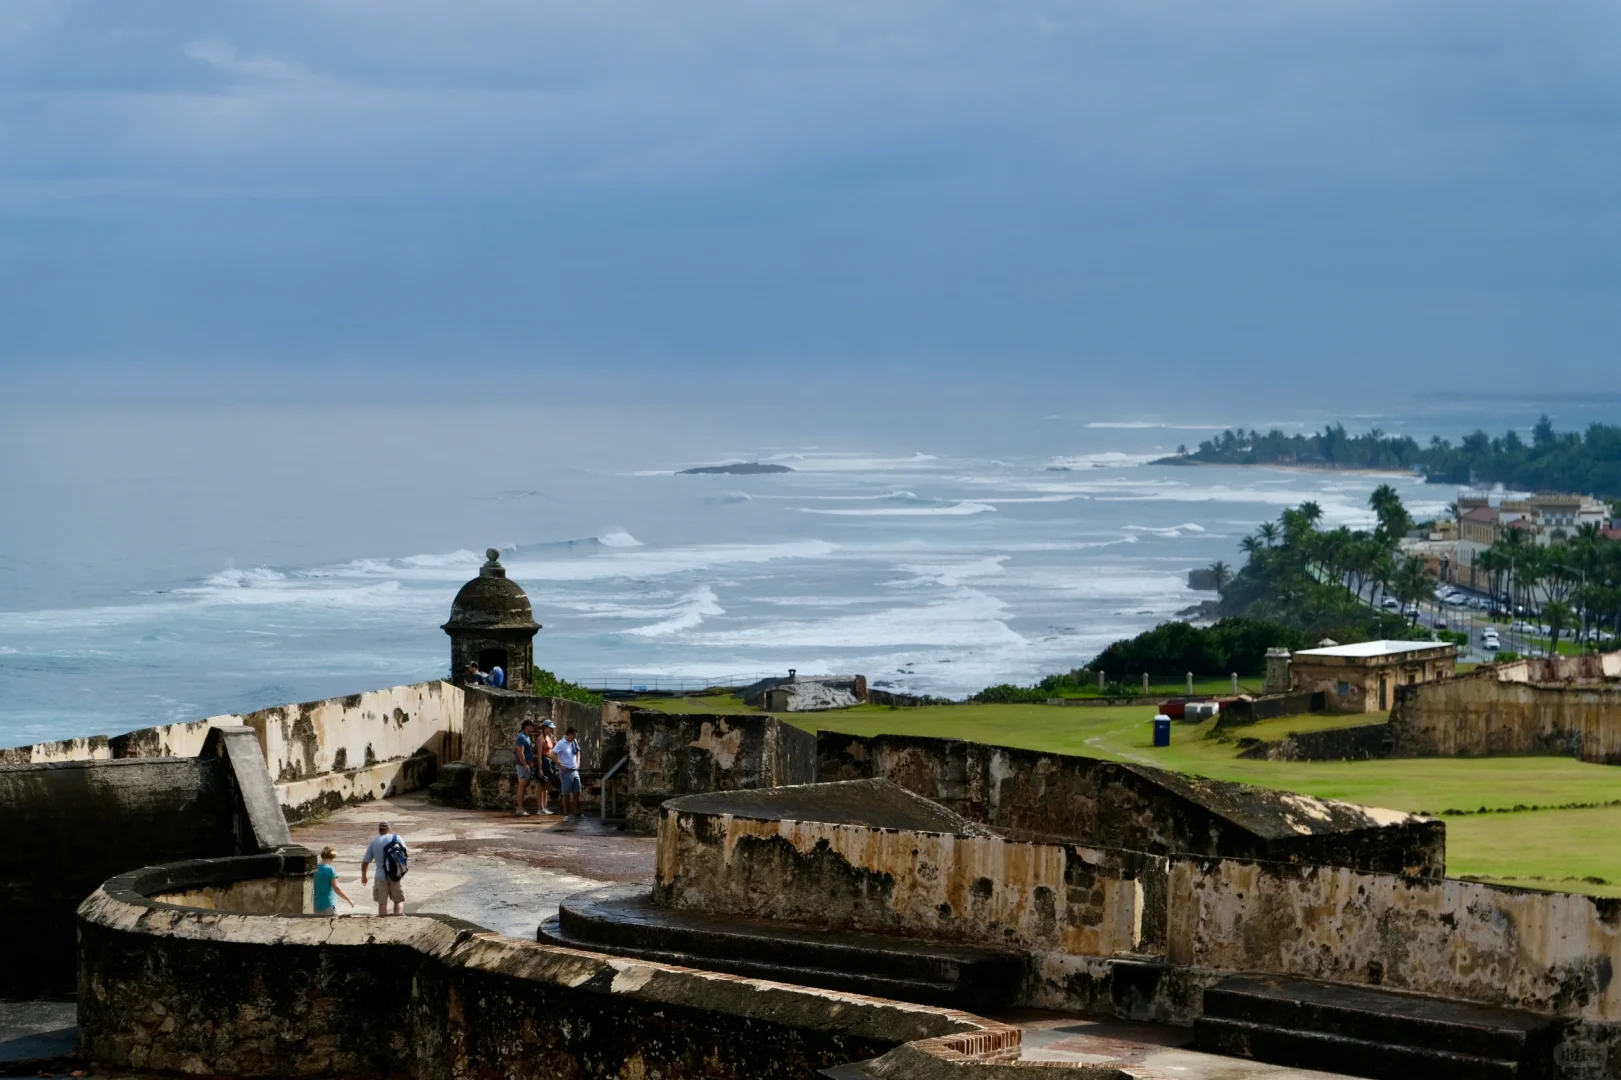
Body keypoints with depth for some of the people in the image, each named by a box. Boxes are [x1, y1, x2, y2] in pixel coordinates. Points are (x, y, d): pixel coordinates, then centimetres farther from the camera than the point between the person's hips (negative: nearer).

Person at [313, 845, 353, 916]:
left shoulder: (315, 869, 5)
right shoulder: (330, 869, -12)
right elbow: (336, 888, -15)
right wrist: (349, 900, -8)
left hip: (317, 905, 6)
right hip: (328, 906, -6)